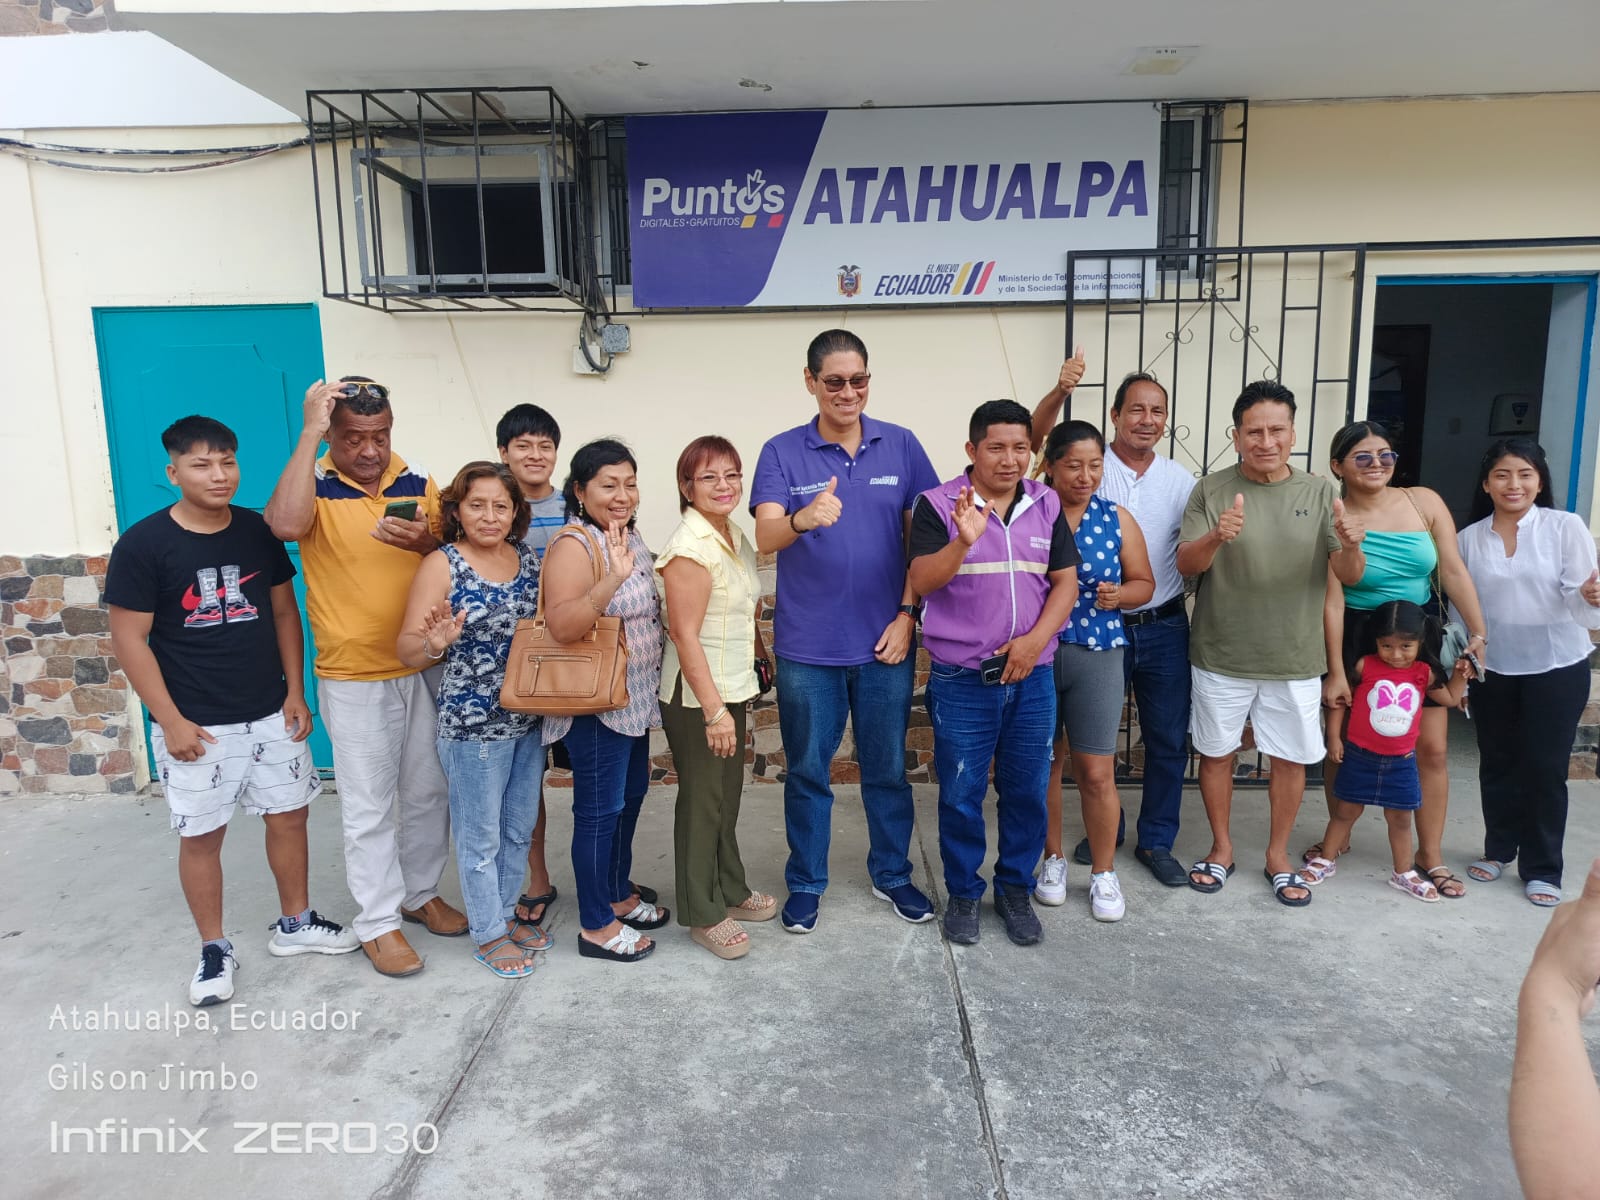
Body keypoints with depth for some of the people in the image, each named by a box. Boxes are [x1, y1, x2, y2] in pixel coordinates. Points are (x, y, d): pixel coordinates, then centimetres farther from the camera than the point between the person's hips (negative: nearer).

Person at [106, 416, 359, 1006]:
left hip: (270, 714, 4)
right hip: (196, 724, -3)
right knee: (201, 836, 8)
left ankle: (294, 924, 31)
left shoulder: (258, 531, 0)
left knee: (288, 816, 12)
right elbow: (130, 639, -9)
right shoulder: (142, 545, -11)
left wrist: (295, 692, 2)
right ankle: (214, 950, 25)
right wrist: (170, 720, -12)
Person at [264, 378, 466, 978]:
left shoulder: (418, 483, 2)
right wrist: (310, 433, -27)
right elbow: (285, 524, -32)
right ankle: (379, 922, 22)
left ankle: (421, 892, 36)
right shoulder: (316, 485, -9)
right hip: (354, 678, -4)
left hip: (425, 666, 4)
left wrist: (425, 542, -19)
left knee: (429, 792, 16)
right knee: (369, 805, 6)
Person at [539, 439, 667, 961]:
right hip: (597, 707, -9)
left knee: (630, 796, 20)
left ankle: (619, 894, 38)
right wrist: (612, 577, -43)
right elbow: (562, 625, -34)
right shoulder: (574, 544, -20)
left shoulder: (628, 536, 8)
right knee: (600, 810, 2)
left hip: (634, 699, 9)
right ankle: (596, 927, 17)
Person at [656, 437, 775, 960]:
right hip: (695, 697, -8)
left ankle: (731, 890, 36)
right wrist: (714, 709, -22)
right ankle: (702, 914, 20)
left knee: (727, 796, 19)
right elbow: (685, 635, -22)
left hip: (731, 687, 8)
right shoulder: (690, 547, -20)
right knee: (702, 802, 5)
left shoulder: (736, 538, 7)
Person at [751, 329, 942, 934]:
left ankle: (892, 874, 35)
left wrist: (907, 615, -4)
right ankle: (805, 883, 30)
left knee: (887, 768, 15)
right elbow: (765, 538, -18)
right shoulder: (782, 453, -4)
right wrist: (804, 519, -39)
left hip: (884, 640, 1)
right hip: (807, 646, -1)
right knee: (807, 770, 12)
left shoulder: (901, 446, 0)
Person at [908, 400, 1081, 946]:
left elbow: (1065, 581, 5)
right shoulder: (938, 505, -6)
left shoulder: (1046, 505, 6)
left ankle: (1016, 888, 31)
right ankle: (962, 892, 26)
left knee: (1026, 790, 12)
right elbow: (921, 582, -14)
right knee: (961, 794, 7)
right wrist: (964, 541, -31)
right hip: (962, 680, -3)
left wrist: (1035, 640, -10)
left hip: (1032, 676, 3)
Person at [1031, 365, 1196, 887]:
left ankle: (1157, 841, 26)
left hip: (1164, 628, 3)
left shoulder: (1181, 481, 4)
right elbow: (1034, 438, -23)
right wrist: (1061, 390, -39)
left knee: (1169, 739, 9)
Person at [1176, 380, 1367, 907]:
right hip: (1222, 655, -1)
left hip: (1295, 658, 2)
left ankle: (1278, 854, 32)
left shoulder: (1319, 492, -2)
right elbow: (1185, 565, -13)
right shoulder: (1212, 490, -6)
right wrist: (1216, 537, -34)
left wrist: (1351, 546, -27)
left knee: (1291, 758, 12)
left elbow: (1349, 576, -4)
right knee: (1216, 753, 11)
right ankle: (1222, 848, 31)